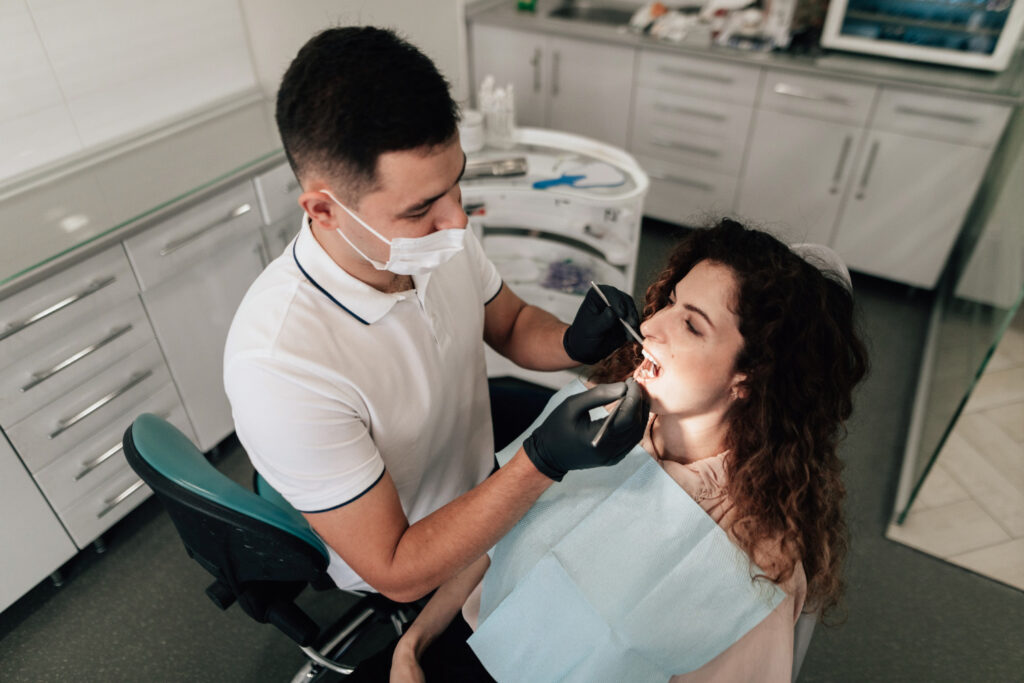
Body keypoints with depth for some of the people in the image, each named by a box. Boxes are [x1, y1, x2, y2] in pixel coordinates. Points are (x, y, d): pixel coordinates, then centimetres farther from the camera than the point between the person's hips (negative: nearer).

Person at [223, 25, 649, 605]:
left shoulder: (433, 234, -21)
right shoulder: (280, 365, -39)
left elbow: (512, 324, -1)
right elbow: (397, 573, -29)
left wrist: (574, 344, -24)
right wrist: (546, 464, -41)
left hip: (482, 483, 5)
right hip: (407, 572, -4)